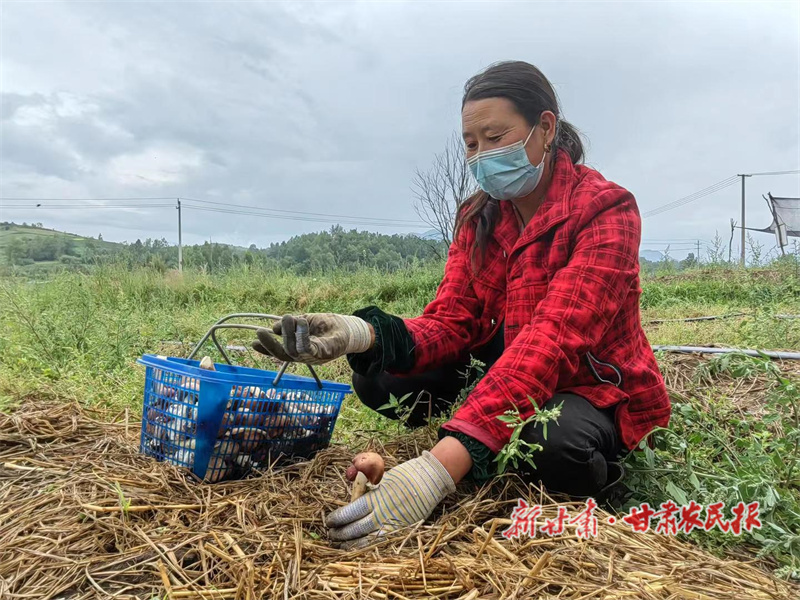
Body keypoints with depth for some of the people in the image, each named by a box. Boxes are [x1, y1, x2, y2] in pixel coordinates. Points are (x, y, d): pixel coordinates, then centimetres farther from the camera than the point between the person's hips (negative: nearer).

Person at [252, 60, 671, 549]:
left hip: (597, 387, -4)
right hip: (505, 372, 5)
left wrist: (441, 467, -47)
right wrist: (363, 335, -35)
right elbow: (450, 323, -11)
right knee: (379, 379, -14)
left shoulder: (606, 210, -20)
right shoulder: (479, 216, -1)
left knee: (554, 444, -38)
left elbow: (553, 338, -35)